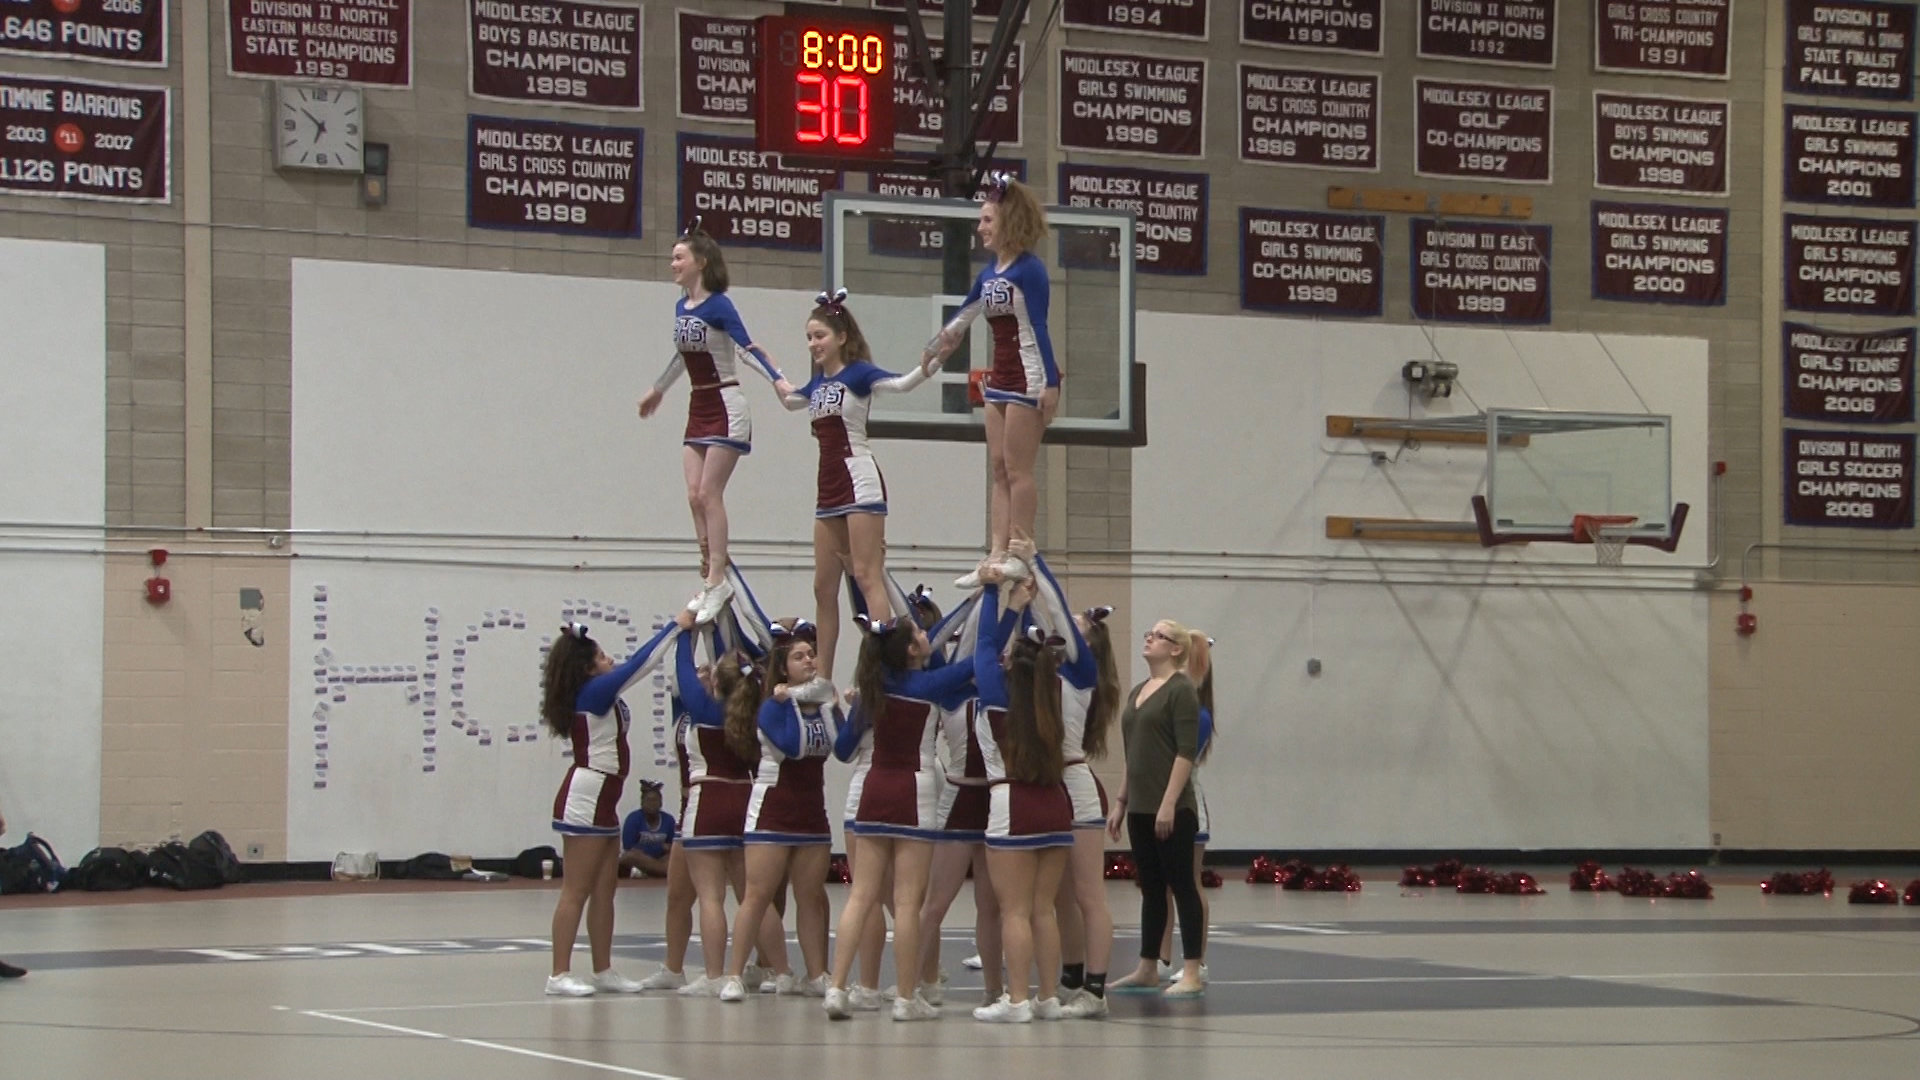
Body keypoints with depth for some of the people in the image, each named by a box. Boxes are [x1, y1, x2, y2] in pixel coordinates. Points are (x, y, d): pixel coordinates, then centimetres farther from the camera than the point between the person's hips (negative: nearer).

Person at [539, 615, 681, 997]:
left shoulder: (600, 694, 13)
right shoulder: (592, 692, -12)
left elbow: (638, 664, 18)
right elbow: (639, 664, -13)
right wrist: (676, 626, -7)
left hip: (602, 802, 10)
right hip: (585, 799, -10)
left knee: (604, 890, 11)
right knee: (576, 891, -9)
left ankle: (603, 970, 16)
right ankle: (559, 975, -8)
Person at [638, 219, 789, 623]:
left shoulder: (718, 305, -13)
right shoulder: (681, 307, 9)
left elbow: (748, 349, -21)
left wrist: (778, 380, -34)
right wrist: (657, 390, 39)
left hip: (725, 409, -8)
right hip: (698, 410, 8)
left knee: (709, 494, -10)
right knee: (695, 496, 2)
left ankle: (716, 582, -8)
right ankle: (711, 579, 5)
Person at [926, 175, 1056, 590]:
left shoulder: (1029, 270, -12)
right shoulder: (988, 275, 11)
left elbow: (1039, 329, -16)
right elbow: (959, 323, 19)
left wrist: (1050, 384, -19)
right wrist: (927, 358, 21)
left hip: (1029, 379, -9)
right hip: (1000, 380, 9)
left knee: (1017, 468, -7)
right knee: (999, 471, 6)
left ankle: (1019, 552, -3)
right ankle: (997, 555, 6)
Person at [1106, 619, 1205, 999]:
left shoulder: (1181, 690, -8)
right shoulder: (1138, 692, 16)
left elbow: (1186, 751, -15)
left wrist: (1169, 803, -21)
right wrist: (1120, 802, 17)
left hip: (1171, 809, -8)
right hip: (1140, 808, 8)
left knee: (1182, 886, -4)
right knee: (1150, 889, 12)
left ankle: (1192, 974, -2)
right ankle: (1147, 970, 16)